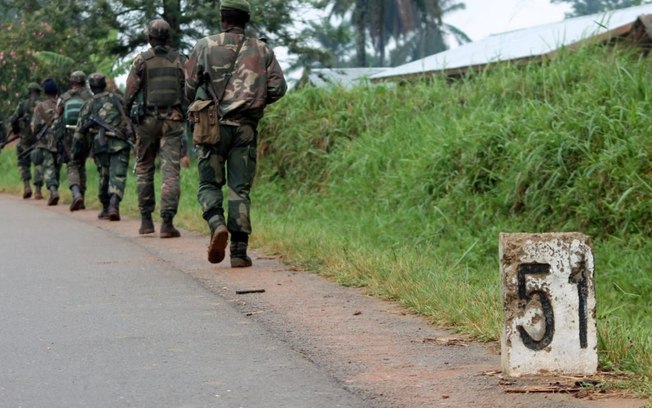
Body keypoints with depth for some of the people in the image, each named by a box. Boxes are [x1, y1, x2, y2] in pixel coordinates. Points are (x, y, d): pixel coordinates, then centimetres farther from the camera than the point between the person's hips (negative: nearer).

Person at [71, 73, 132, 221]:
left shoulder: (88, 105, 12)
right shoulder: (117, 99, 14)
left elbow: (79, 133, 10)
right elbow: (130, 118, 11)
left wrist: (75, 157, 15)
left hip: (100, 144, 1)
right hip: (120, 143, -1)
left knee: (104, 177, 15)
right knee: (118, 176, -7)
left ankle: (106, 209, 19)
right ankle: (114, 205, -26)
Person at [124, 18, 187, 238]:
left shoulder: (141, 60, -1)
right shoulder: (180, 60, 4)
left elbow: (130, 92, -4)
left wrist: (128, 113, 11)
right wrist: (187, 115, 13)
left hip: (147, 120, 0)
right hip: (173, 121, 0)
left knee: (144, 169, 14)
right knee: (171, 170, -3)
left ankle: (146, 219, 15)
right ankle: (167, 222, -13)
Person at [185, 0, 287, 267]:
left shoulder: (204, 46, 4)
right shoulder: (261, 50, 9)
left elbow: (190, 89, 5)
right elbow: (278, 87, 1)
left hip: (212, 125, -1)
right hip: (245, 127, 1)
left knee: (209, 184, 9)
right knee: (240, 189, 4)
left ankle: (217, 225, -19)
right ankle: (239, 252, -3)